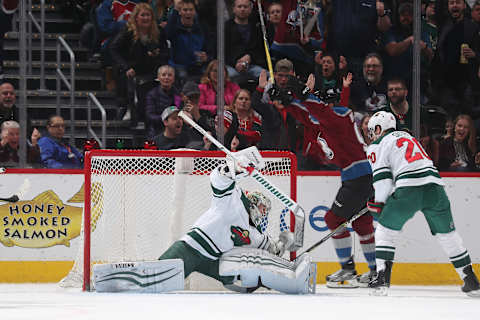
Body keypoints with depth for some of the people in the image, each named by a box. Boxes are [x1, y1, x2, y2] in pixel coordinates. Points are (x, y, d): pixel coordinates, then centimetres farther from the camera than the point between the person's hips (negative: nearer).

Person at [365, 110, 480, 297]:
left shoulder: (378, 145, 12)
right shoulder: (407, 136, 34)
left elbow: (382, 176, 1)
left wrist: (379, 203, 11)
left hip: (409, 190, -6)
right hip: (435, 187, 6)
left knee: (385, 230, 11)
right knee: (447, 234, 16)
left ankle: (383, 276, -1)